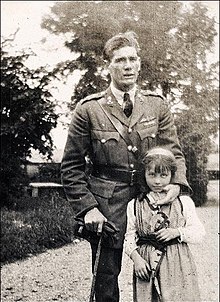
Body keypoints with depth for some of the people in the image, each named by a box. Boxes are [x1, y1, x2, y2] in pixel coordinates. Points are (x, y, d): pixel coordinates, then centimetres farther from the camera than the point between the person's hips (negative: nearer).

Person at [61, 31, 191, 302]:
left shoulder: (157, 106, 5)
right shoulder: (88, 110, -3)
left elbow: (173, 152, 9)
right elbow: (71, 167, 0)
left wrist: (177, 182, -11)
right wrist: (87, 208, -9)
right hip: (105, 207, -2)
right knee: (105, 279, 7)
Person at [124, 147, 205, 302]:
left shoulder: (184, 202, 2)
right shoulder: (134, 205, 6)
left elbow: (199, 232, 3)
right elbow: (129, 236, 7)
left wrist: (177, 232, -13)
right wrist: (136, 258, -9)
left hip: (178, 264, -1)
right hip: (146, 265, 1)